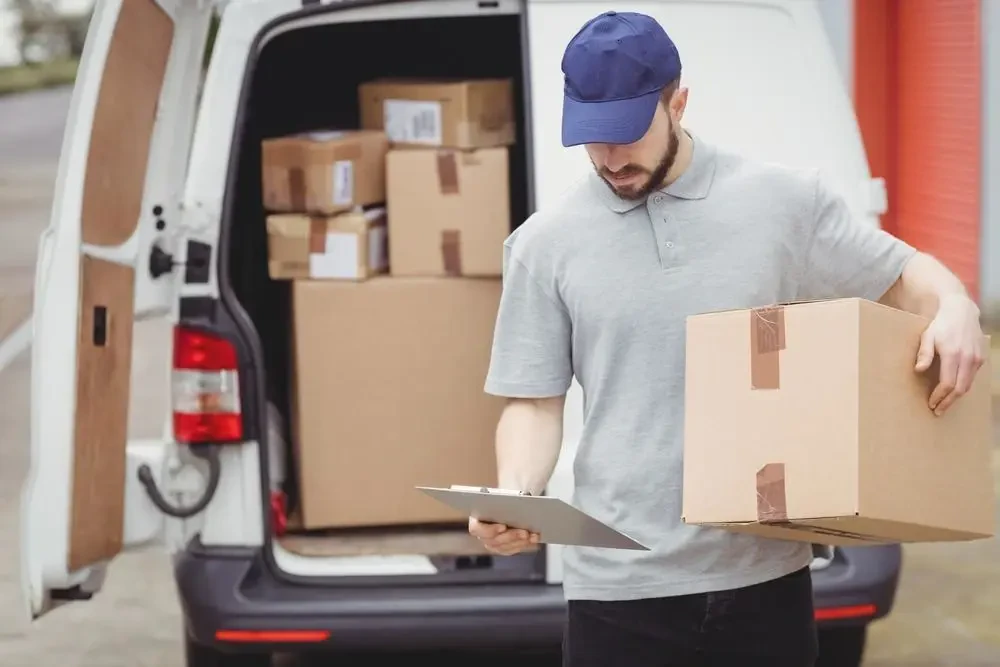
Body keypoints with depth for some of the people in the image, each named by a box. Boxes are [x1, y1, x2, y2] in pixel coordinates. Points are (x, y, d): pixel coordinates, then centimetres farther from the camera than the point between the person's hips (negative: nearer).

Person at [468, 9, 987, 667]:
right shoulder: (546, 243, 3)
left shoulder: (785, 200, 3)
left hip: (765, 573, 1)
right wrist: (514, 495, -14)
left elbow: (902, 273, 13)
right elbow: (535, 403, 6)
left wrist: (955, 307, -9)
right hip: (620, 586, 0)